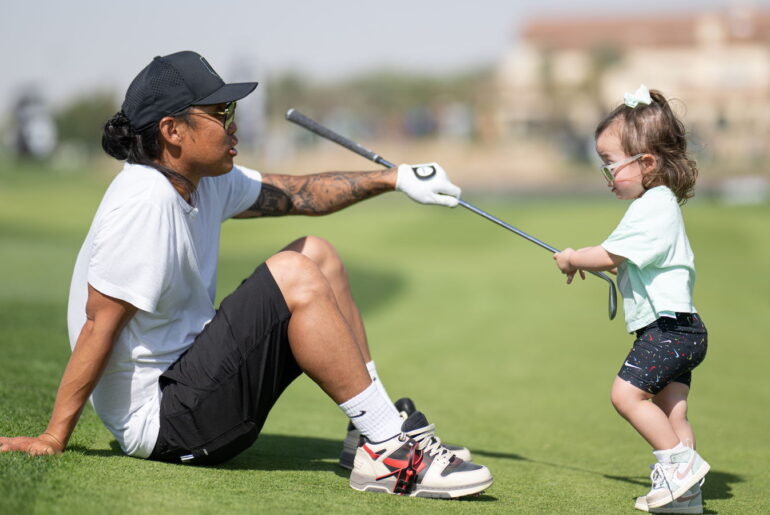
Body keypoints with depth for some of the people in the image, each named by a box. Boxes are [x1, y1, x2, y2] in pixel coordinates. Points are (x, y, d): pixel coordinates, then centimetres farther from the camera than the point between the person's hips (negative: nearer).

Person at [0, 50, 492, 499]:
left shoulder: (208, 181, 6)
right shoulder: (145, 200, -23)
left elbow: (298, 194, 20)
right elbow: (98, 324, -23)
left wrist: (391, 179, 13)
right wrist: (52, 440, -21)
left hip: (192, 379, 11)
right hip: (159, 420, -10)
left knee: (316, 253, 12)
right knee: (294, 277, -23)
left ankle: (376, 427, 11)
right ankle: (390, 452, -18)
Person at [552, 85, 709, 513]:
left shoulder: (651, 208, -14)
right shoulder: (661, 204, 19)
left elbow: (610, 255, -14)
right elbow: (622, 260, 29)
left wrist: (572, 260, 3)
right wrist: (587, 262, 18)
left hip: (668, 327, -11)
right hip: (678, 330, 11)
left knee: (627, 393, -16)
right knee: (672, 412, 8)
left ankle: (679, 461, -12)